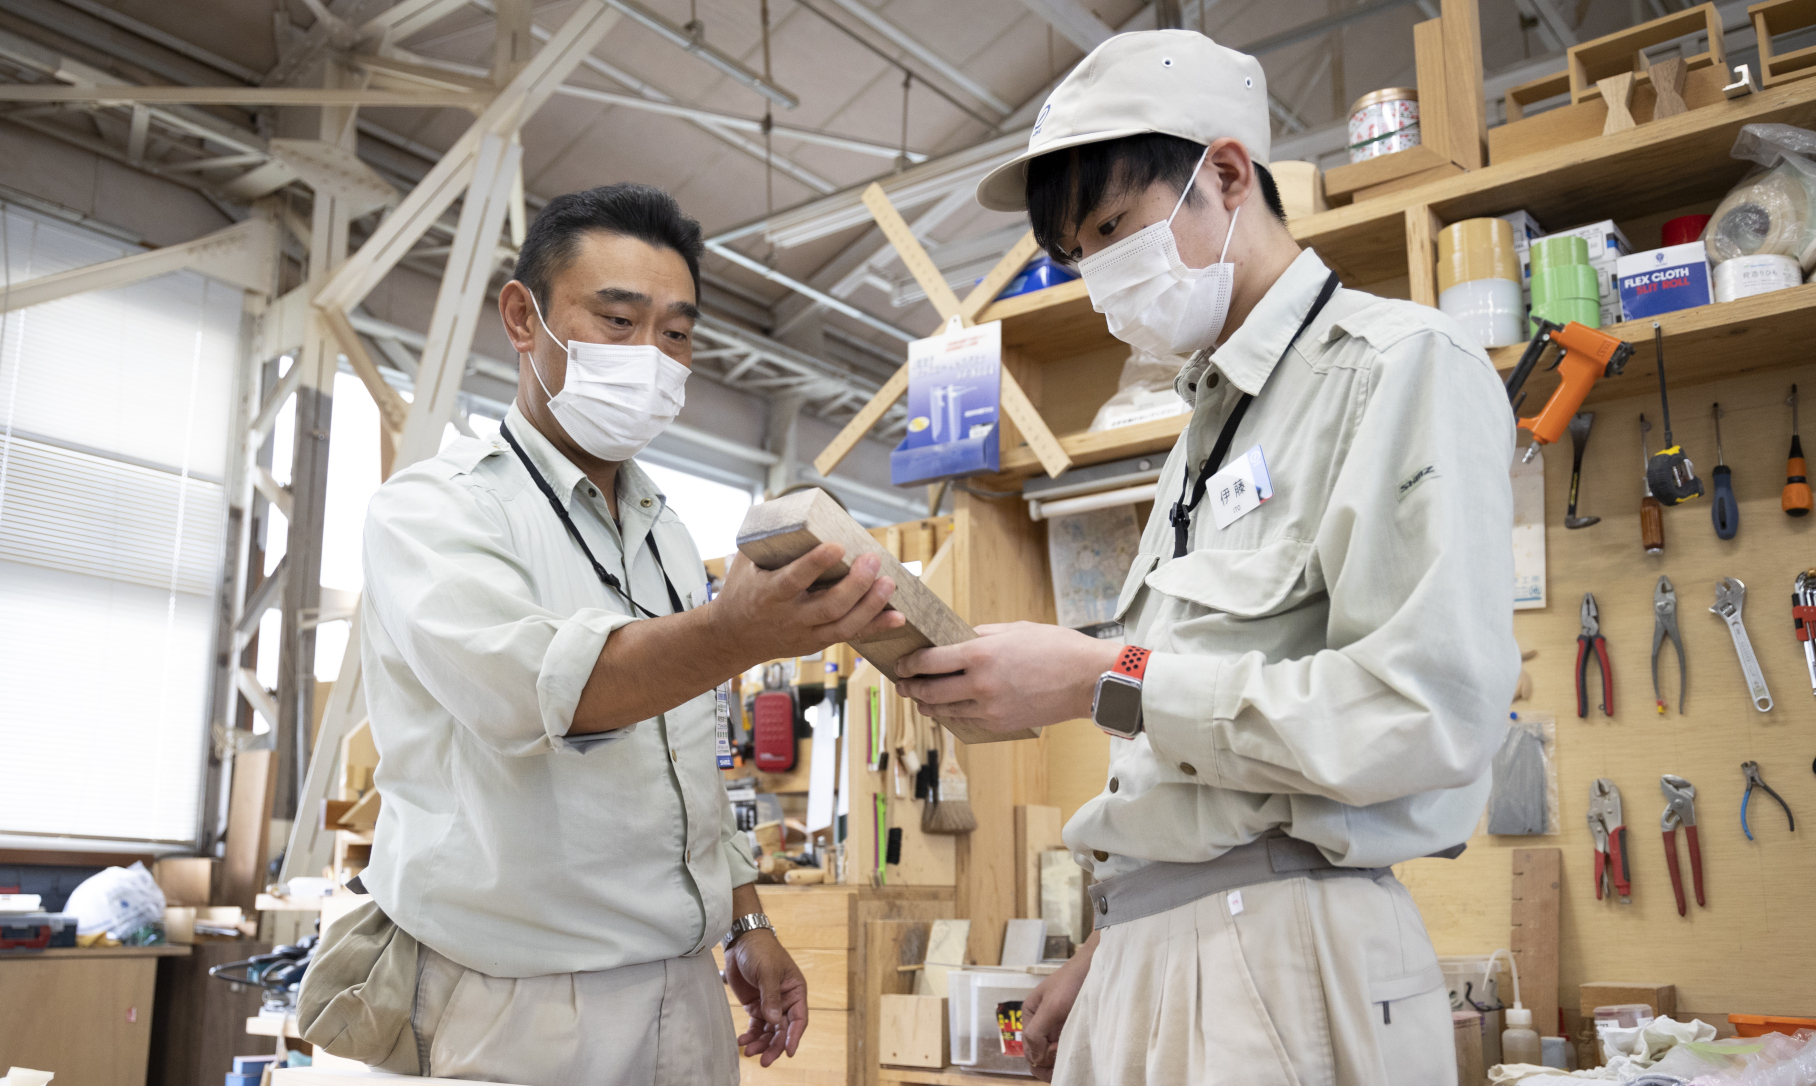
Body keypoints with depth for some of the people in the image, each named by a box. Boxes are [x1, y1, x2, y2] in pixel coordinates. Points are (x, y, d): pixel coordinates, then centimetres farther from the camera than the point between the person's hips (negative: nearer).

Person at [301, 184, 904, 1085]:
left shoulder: (666, 534, 12)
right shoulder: (434, 507, -11)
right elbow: (523, 683, -31)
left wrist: (748, 925, 14)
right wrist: (735, 635, -46)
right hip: (515, 1012, -6)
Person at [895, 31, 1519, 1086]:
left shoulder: (1401, 365, -7)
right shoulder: (1206, 429, 19)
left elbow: (1431, 714, -19)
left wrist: (1104, 680, -16)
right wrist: (1110, 952, 16)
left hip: (1290, 959, -7)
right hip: (1152, 948, 7)